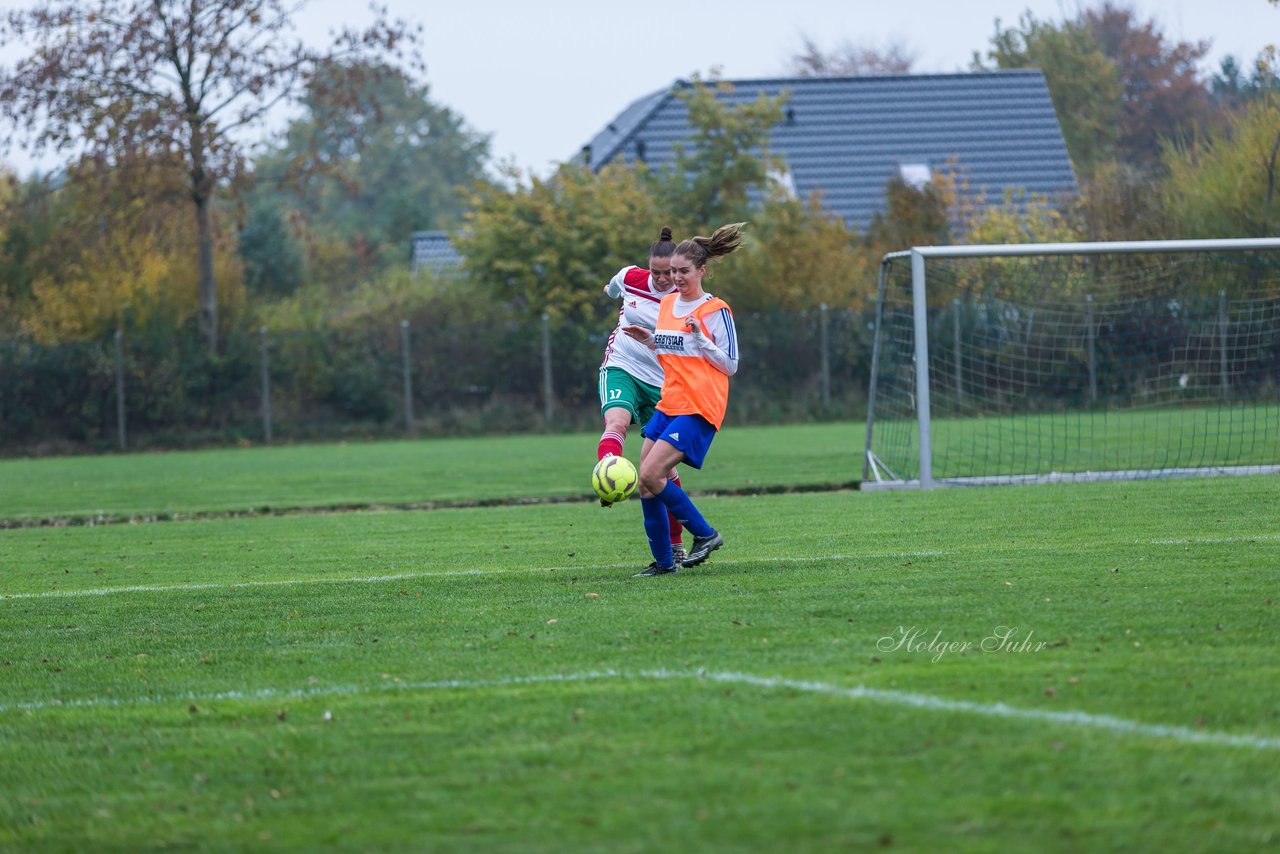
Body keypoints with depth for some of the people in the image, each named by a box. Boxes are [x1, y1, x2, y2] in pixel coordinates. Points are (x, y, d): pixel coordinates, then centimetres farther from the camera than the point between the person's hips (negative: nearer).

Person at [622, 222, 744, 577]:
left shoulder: (716, 311, -8)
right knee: (646, 483, 0)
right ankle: (663, 561, 11)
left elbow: (730, 365, -7)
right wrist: (648, 340, 7)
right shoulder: (666, 304, 13)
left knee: (650, 475, -18)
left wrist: (700, 337, -19)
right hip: (668, 405, 8)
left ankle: (704, 534, -2)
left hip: (699, 410, -8)